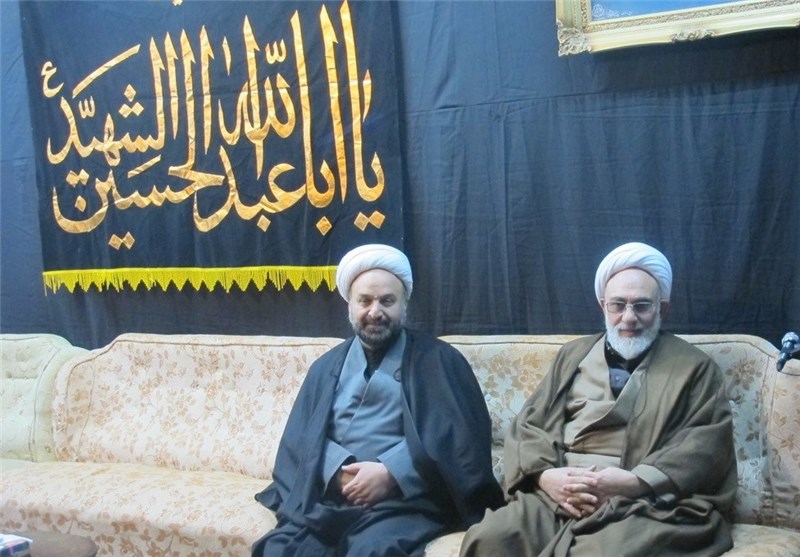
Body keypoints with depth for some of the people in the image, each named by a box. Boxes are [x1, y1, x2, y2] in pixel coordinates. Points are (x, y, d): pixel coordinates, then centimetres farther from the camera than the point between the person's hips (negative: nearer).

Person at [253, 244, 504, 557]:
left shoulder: (438, 360, 9)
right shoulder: (327, 367, 21)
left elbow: (461, 433, -3)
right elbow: (301, 436, 10)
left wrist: (390, 474, -14)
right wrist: (341, 472, -11)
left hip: (404, 500, -3)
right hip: (328, 500, 3)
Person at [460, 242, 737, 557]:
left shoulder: (694, 368, 13)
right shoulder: (573, 355, 23)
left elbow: (707, 442, 0)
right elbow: (528, 424, 16)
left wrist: (635, 482, -14)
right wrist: (545, 474, -6)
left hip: (647, 502, -3)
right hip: (556, 495, 3)